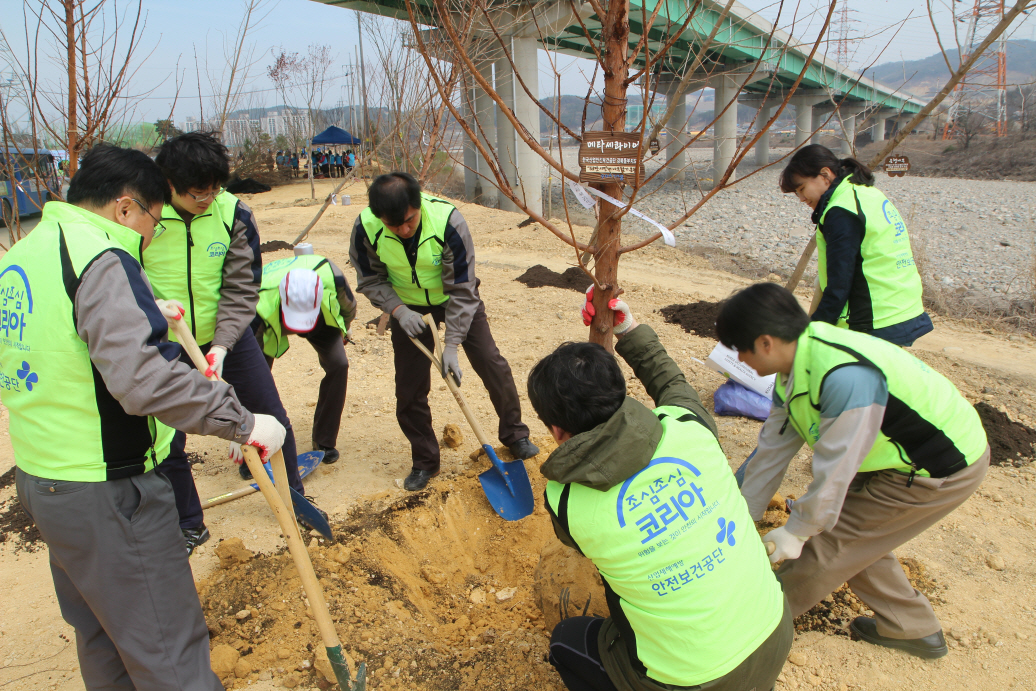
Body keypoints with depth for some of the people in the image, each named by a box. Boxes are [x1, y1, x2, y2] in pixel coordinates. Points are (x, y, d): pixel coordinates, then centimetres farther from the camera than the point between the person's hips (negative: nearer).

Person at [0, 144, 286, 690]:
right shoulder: (101, 261, -21)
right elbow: (142, 379, -34)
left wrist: (143, 314, 25)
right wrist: (243, 421, -29)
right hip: (109, 496, -9)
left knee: (99, 636, 26)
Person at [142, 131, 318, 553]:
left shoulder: (233, 213, -13)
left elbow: (241, 288, -12)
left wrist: (222, 345, -23)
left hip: (227, 338, 1)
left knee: (272, 418, 8)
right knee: (166, 442, 6)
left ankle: (293, 494, 33)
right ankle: (189, 526, 29)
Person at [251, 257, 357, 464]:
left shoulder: (331, 277, -42)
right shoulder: (260, 307, -45)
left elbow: (348, 307, -14)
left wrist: (342, 333, 7)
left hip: (322, 320, 1)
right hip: (270, 323, -1)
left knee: (338, 364, -18)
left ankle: (324, 442, -2)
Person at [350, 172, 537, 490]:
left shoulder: (448, 220, -33)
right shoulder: (365, 228, -26)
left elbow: (462, 288, -26)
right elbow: (370, 280, -8)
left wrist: (451, 345, -26)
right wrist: (398, 310, -25)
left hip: (455, 297, -1)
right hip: (407, 306, 2)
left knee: (492, 363, -4)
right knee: (409, 387, 0)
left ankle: (515, 435, 18)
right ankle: (424, 462, 19)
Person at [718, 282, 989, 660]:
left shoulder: (846, 375, -36)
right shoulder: (796, 367, -5)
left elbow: (835, 469, -28)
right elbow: (772, 448, 2)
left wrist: (795, 532, -14)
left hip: (943, 471, -9)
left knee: (827, 541, -3)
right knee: (851, 531, 16)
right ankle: (912, 628, 33)